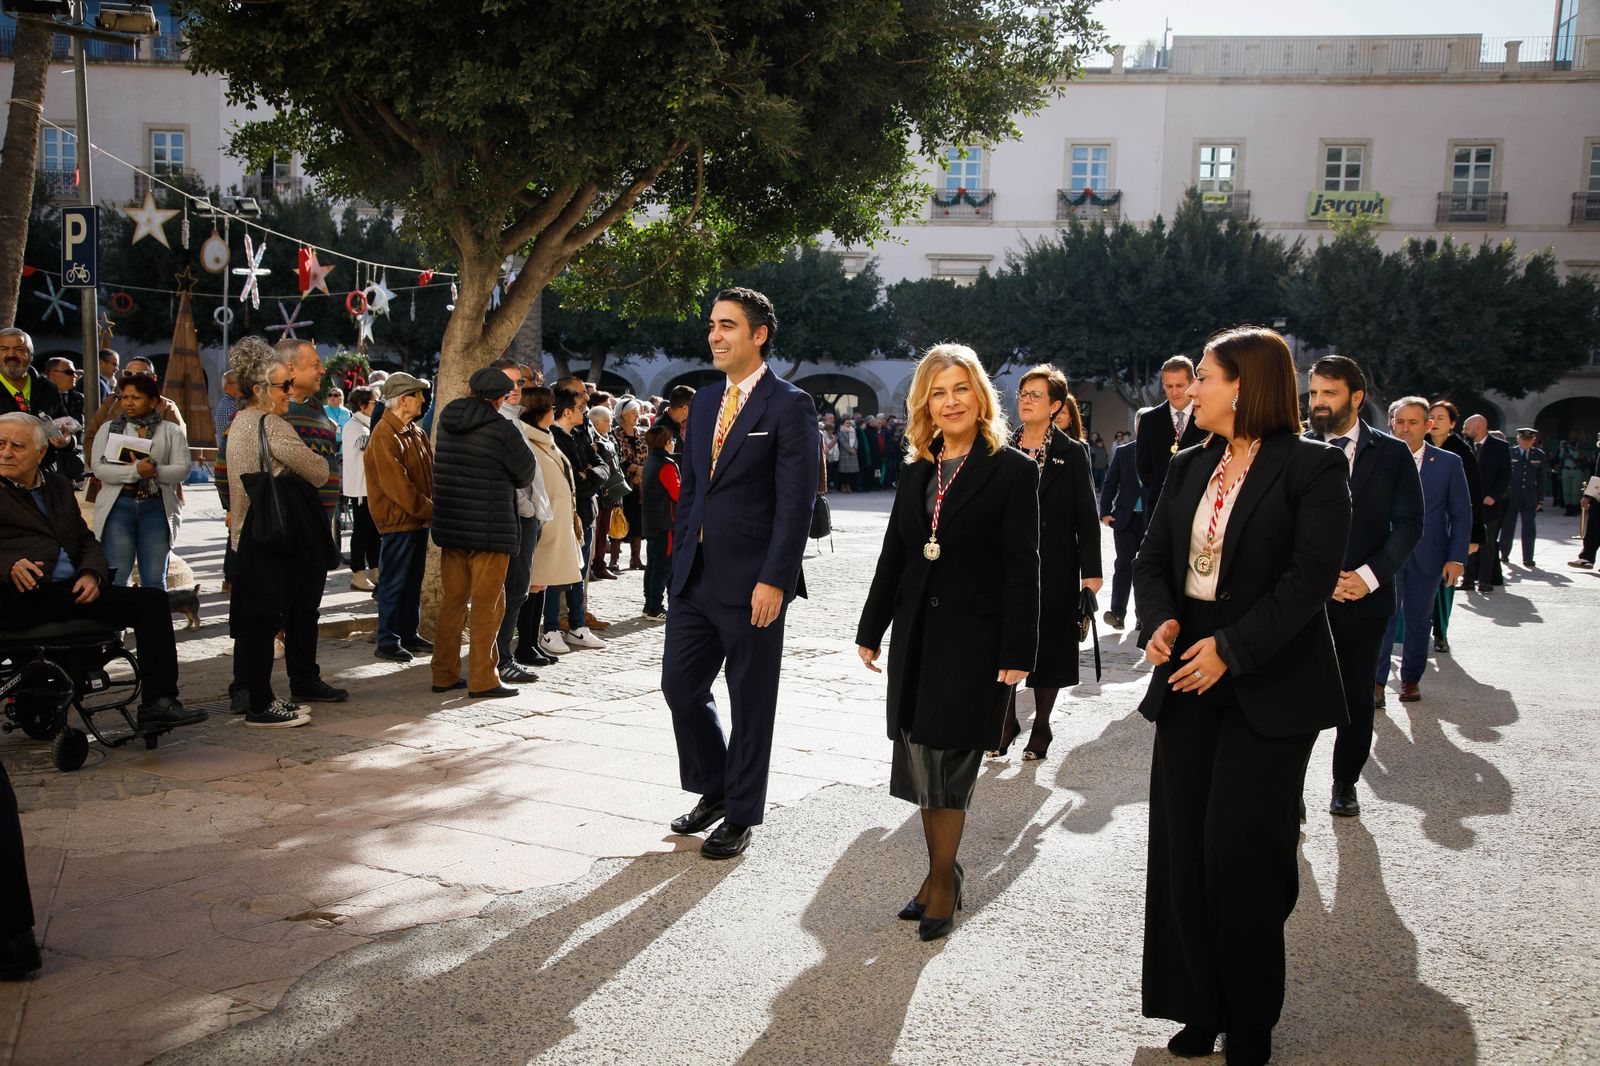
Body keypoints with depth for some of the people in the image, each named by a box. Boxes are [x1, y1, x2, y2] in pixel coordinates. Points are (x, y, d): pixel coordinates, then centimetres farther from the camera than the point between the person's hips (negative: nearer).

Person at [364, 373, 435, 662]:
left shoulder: (416, 432, 12)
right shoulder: (385, 436, -17)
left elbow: (429, 472, 14)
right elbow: (397, 485, -21)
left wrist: (433, 507, 0)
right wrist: (430, 510, -18)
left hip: (419, 519, 9)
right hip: (397, 520, -9)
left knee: (413, 580, 15)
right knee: (393, 582, -1)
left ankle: (409, 635, 26)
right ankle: (387, 641, 7)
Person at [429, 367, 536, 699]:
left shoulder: (447, 419, 3)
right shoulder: (502, 429, -14)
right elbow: (525, 474, -4)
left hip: (449, 524, 6)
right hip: (490, 528, -6)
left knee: (452, 600, 14)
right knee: (487, 605, 2)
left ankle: (444, 674, 20)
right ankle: (482, 680, 5)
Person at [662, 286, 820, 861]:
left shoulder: (789, 405, -9)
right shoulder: (704, 401, 13)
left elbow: (796, 501, -14)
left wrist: (773, 580, -18)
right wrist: (681, 554, 11)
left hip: (752, 583, -7)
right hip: (695, 577, 7)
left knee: (750, 702, 6)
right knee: (680, 686, 11)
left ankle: (741, 816, 21)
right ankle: (714, 790, 32)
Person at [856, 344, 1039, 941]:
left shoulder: (1013, 471, -7)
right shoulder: (917, 472, 10)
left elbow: (1023, 569, -10)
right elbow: (894, 554, 14)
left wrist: (1016, 653, -14)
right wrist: (871, 631, 13)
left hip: (975, 640, -5)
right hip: (917, 635, 6)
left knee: (949, 768, -1)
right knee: (922, 765, 10)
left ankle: (942, 879, 16)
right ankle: (941, 873, 24)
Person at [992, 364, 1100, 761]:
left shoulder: (1073, 453, -2)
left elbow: (1087, 516, -3)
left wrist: (1091, 570, -8)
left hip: (1053, 569, -2)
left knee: (1048, 646, 7)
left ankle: (1041, 728, 22)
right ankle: (1007, 721, 22)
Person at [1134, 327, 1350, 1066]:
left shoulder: (1313, 467, -7)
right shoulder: (1189, 468, 11)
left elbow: (1311, 576, -16)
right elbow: (1151, 560, 10)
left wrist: (1231, 646, -21)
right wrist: (1160, 621, -10)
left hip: (1269, 688, -6)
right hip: (1188, 678, 6)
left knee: (1239, 848, -2)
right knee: (1182, 847, 7)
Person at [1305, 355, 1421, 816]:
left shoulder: (1392, 453, 2)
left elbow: (1408, 523, 0)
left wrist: (1370, 574, -13)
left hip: (1365, 595, 1)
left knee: (1357, 696, 11)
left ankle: (1345, 783, 26)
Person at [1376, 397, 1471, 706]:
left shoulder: (1448, 463, 0)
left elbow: (1461, 514, 2)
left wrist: (1456, 558, -4)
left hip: (1428, 557, 1)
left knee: (1419, 620, 11)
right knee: (1383, 618, -5)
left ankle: (1411, 678, 26)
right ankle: (1376, 681, 2)